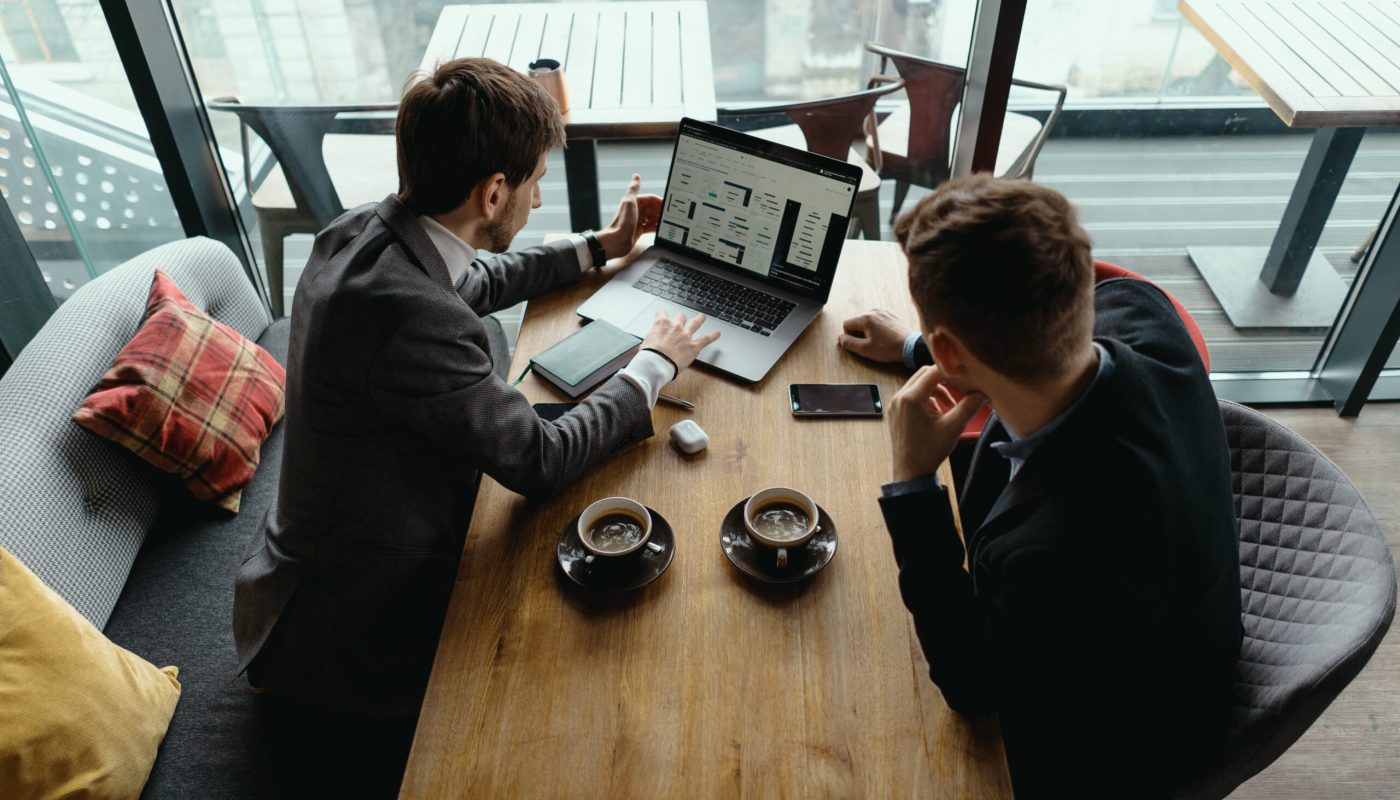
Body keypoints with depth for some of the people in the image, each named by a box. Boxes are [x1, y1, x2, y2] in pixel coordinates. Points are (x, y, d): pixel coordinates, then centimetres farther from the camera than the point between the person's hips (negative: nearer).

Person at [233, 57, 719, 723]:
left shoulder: (357, 231, -7)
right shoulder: (411, 318, -36)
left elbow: (473, 284, 15)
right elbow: (539, 461, -26)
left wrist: (599, 247, 21)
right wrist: (655, 365, -12)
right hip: (358, 621, -8)